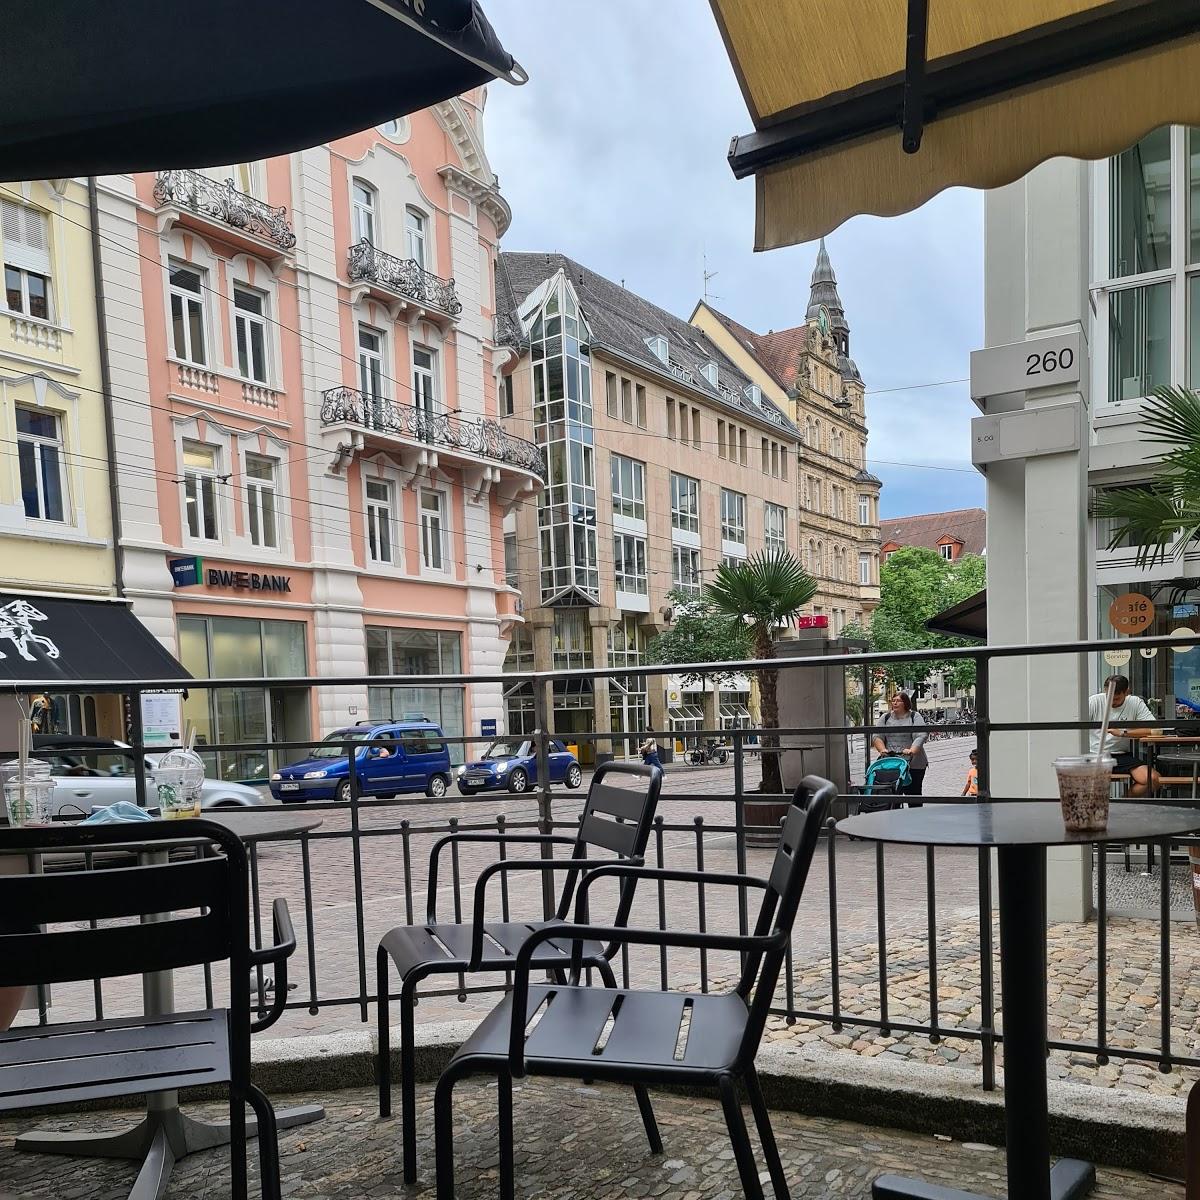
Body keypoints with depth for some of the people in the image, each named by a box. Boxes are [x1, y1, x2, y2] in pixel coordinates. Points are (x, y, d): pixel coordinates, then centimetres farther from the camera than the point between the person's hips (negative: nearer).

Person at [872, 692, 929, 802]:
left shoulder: (915, 717, 2)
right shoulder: (886, 717, 12)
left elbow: (921, 736, -12)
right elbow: (877, 737, 5)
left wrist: (912, 750, -28)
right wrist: (883, 750, -14)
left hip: (913, 764, -2)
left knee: (913, 796, 1)